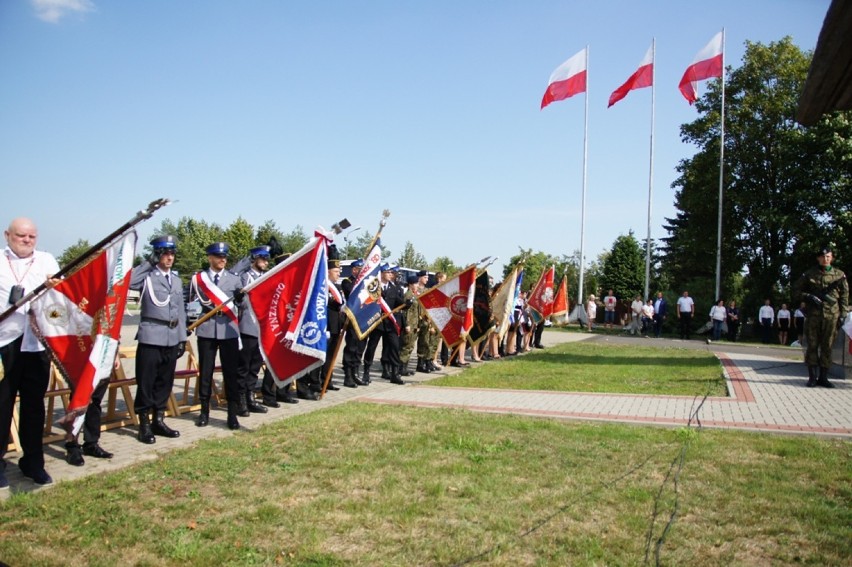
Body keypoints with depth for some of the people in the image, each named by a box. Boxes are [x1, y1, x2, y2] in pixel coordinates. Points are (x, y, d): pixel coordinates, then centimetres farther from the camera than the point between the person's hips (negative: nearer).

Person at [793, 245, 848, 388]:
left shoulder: (839, 275, 7)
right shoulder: (809, 274, 5)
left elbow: (844, 296, 9)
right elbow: (796, 291, 8)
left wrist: (843, 314, 2)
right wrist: (809, 296, -9)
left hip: (832, 316, 1)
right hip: (813, 314, -1)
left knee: (827, 347, 4)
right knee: (812, 346, 0)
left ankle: (823, 377, 10)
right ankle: (812, 377, 6)